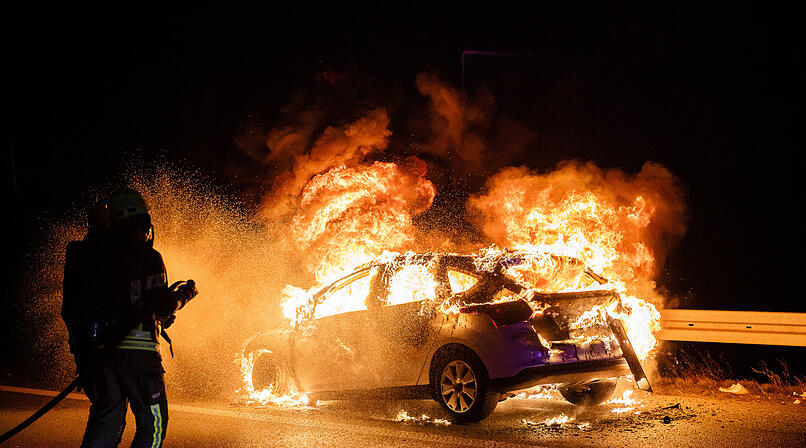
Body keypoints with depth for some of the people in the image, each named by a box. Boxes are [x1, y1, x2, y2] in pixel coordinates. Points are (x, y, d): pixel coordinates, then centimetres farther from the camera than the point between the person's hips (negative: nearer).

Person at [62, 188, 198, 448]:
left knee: (106, 419, 13)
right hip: (136, 347, -6)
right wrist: (183, 295, 10)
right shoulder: (147, 256, -5)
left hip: (96, 348, 6)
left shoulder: (89, 254, 11)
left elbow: (71, 309, 12)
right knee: (153, 421, 3)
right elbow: (160, 305, -9)